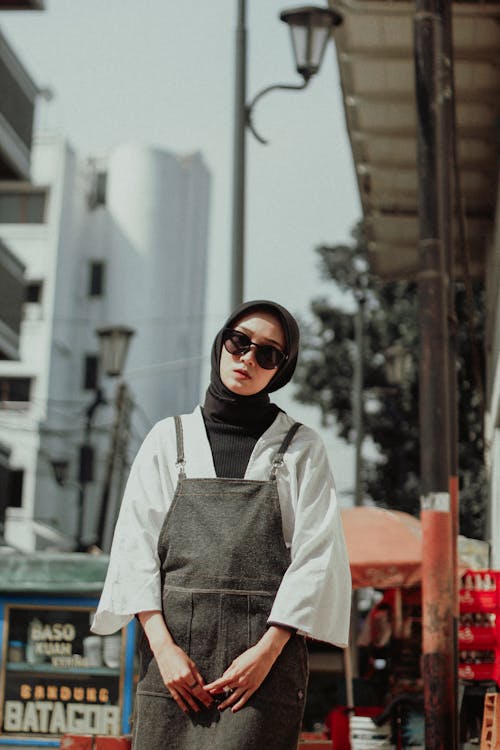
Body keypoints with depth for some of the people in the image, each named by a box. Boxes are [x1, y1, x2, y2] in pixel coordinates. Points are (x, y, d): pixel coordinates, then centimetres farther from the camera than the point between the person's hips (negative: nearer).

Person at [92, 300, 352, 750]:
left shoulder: (300, 447, 9)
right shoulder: (170, 438, 13)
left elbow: (316, 557, 0)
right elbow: (136, 546, 6)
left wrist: (267, 650, -11)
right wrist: (163, 645, -6)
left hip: (266, 650, -2)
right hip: (173, 648, 2)